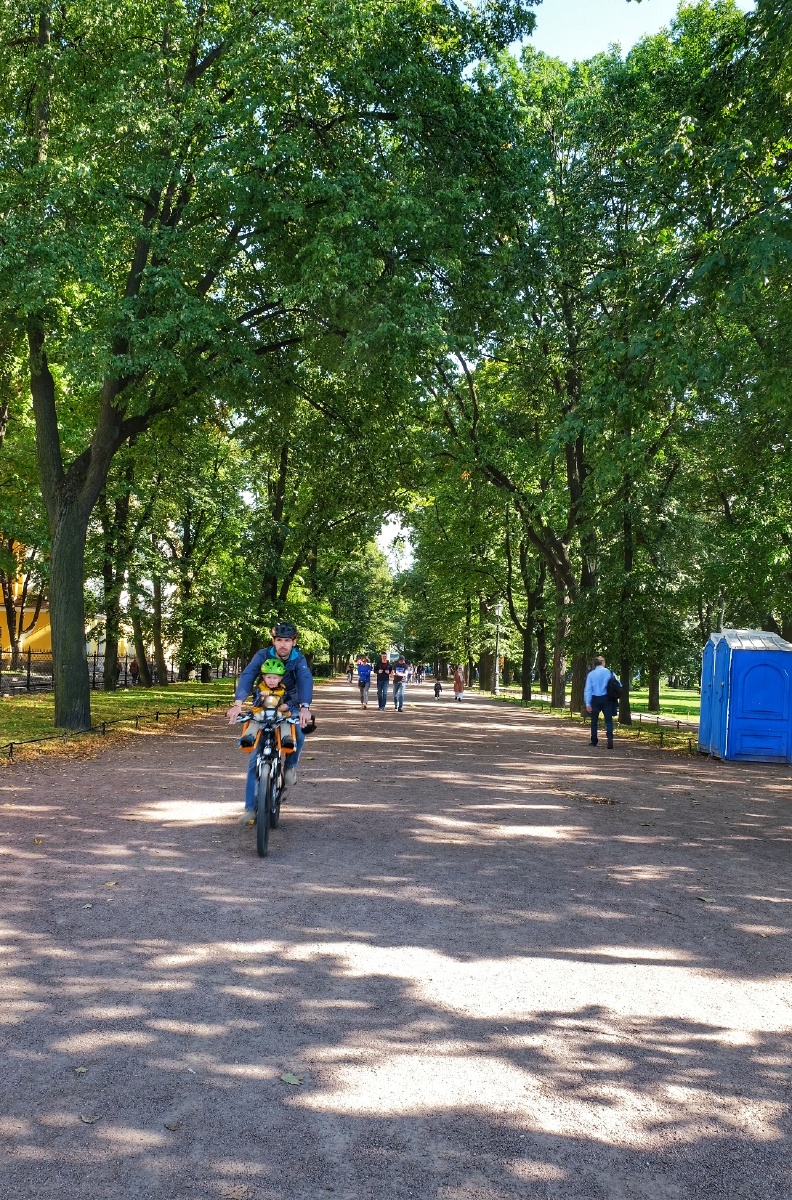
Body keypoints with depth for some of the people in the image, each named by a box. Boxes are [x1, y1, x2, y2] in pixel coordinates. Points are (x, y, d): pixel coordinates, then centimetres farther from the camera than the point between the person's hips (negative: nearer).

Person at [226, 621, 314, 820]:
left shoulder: (299, 659, -13)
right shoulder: (263, 655, -15)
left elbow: (306, 681, -30)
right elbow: (247, 676, -30)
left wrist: (305, 707, -50)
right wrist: (238, 703, -47)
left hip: (290, 707, 0)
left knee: (298, 733, -32)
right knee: (255, 757, -8)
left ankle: (291, 765, -1)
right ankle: (250, 806, -4)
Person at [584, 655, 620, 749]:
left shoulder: (591, 674, 1)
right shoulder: (609, 673, -1)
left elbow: (588, 689, -4)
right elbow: (619, 685, -4)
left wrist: (588, 703, -5)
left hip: (595, 699, 1)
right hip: (607, 699, -1)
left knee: (594, 720, 15)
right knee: (608, 720, -1)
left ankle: (594, 741, 18)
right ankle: (610, 739, -19)